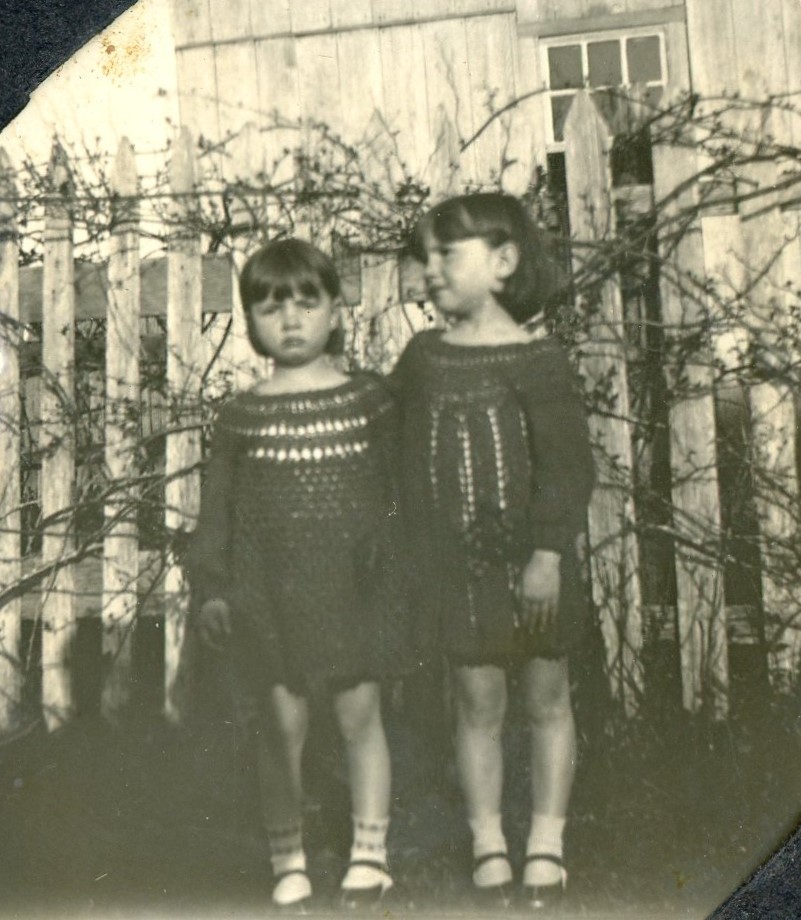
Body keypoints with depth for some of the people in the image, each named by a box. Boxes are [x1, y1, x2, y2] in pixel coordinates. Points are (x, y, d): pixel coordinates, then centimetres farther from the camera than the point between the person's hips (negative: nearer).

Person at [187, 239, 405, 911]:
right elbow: (217, 504, 6)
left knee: (360, 713, 3)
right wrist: (209, 587, -1)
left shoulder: (369, 399, 4)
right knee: (282, 724, 3)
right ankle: (289, 864, 18)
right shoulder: (242, 416, 5)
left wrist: (408, 570, 5)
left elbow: (399, 489, 8)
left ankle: (370, 852, 19)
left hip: (355, 581, 0)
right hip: (269, 587, 1)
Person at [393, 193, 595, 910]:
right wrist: (414, 555, 9)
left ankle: (546, 846, 24)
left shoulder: (536, 356, -8)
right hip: (455, 561, 3)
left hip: (530, 558, -2)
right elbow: (409, 461, 11)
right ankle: (489, 845, 22)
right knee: (477, 702, 9)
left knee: (547, 698, 10)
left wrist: (548, 554, -17)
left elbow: (565, 465, -11)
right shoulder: (421, 359, 4)